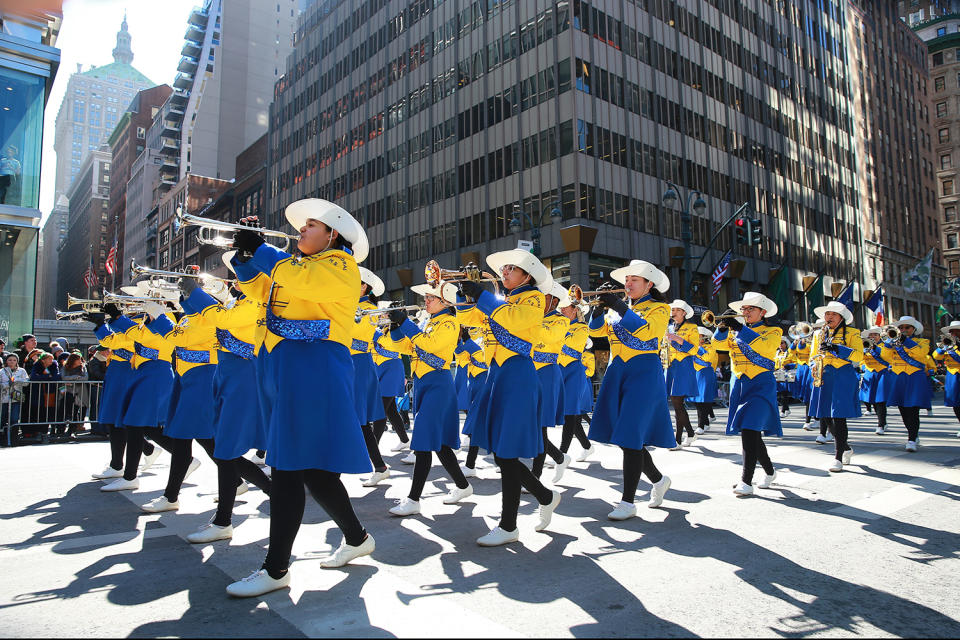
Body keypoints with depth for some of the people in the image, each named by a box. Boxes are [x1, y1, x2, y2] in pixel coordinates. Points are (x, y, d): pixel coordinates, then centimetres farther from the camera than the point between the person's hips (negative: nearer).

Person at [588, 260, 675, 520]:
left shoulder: (659, 308, 0)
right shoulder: (619, 307, 16)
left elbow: (646, 330, -20)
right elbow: (596, 329, 6)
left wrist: (620, 306, -23)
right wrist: (601, 305, -10)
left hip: (644, 372, -6)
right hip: (617, 372, 6)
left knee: (631, 436, -10)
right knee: (622, 435, 8)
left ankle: (628, 503, -2)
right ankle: (658, 480, 30)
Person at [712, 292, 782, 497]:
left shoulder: (773, 332, 0)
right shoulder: (736, 332, 14)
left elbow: (764, 345, -21)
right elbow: (719, 343, -2)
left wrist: (740, 328, -30)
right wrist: (722, 329, -22)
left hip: (761, 385, -5)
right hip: (739, 385, 5)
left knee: (750, 429, -17)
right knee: (751, 433, 11)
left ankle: (746, 481, -16)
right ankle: (770, 472, 31)